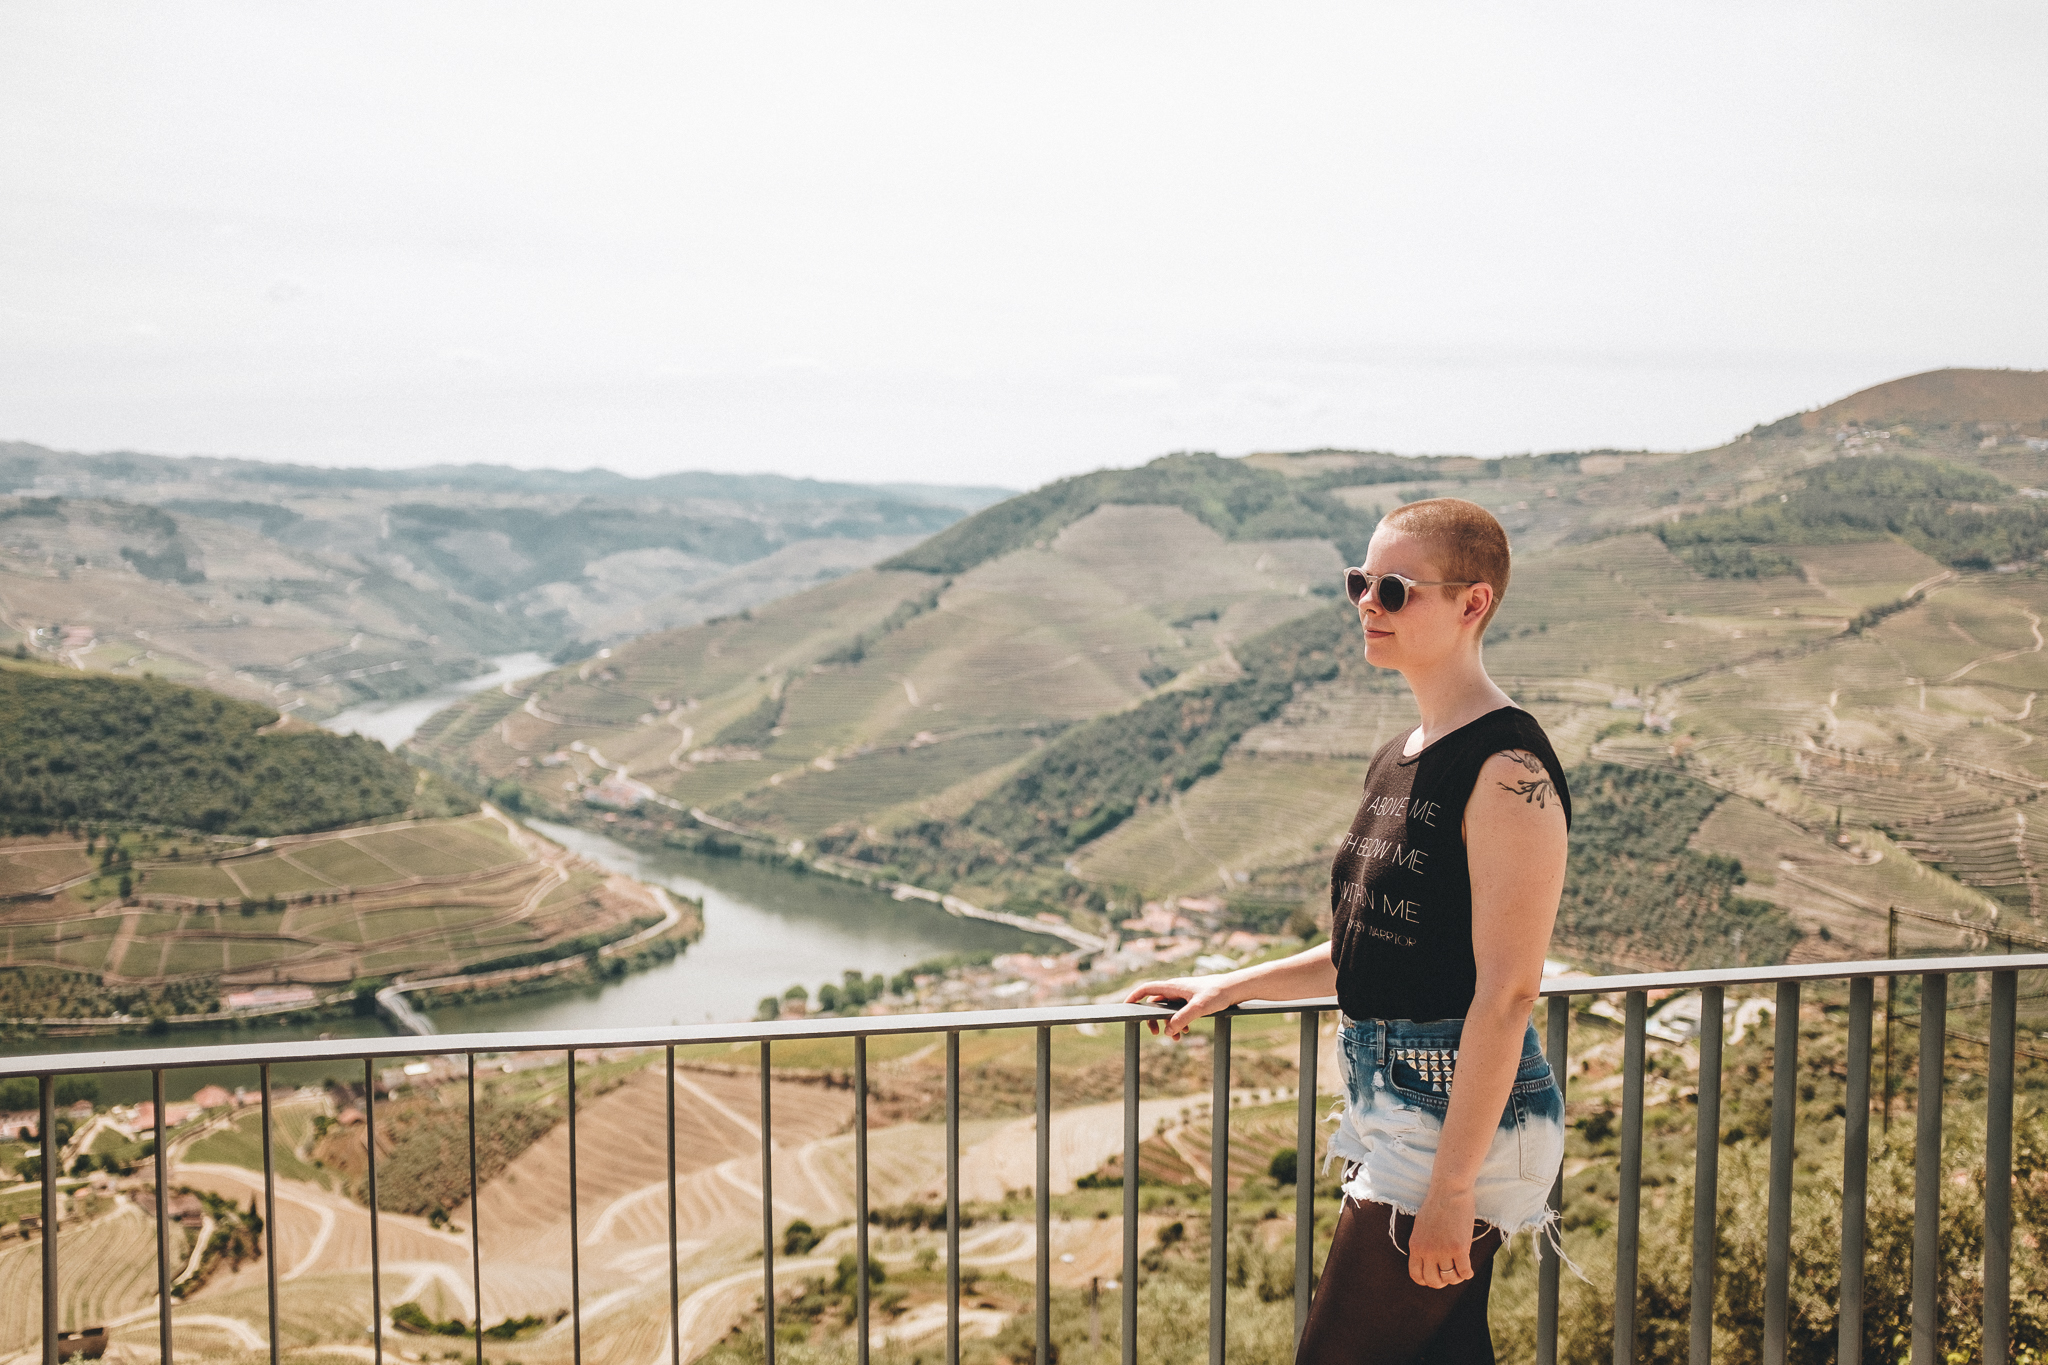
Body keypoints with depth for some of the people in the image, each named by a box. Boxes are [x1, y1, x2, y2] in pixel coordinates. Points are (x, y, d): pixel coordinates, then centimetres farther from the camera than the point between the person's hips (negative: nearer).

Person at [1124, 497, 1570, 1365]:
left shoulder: (1507, 770, -17)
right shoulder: (1399, 762, 12)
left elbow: (1506, 992, -20)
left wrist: (1451, 1186, -20)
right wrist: (1232, 987, 22)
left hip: (1461, 1117, -8)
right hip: (1390, 1104, 9)